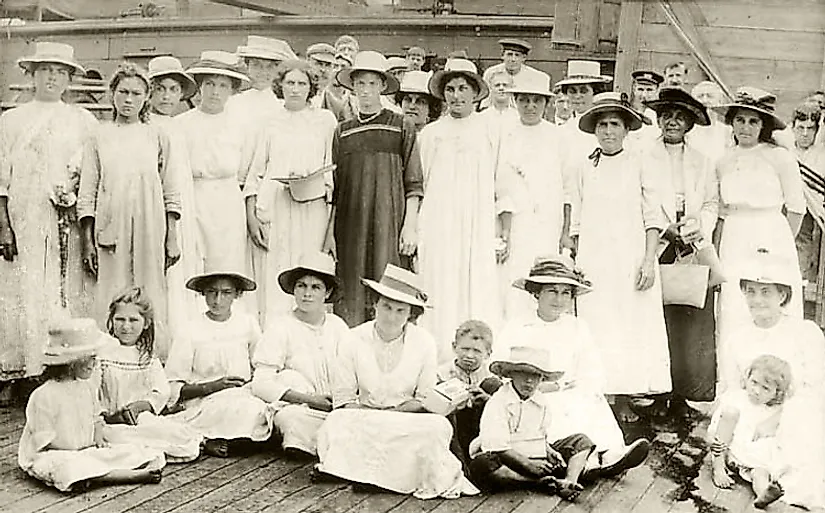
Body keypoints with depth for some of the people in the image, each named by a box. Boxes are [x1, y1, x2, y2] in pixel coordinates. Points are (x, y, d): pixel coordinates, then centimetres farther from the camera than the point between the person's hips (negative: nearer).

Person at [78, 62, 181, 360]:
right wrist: (87, 241, 1)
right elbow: (87, 194, 7)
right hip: (110, 229, 0)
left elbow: (171, 193, 8)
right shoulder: (100, 137, 8)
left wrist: (172, 238, 3)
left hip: (150, 231, 0)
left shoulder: (158, 137, 8)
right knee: (112, 300, -1)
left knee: (151, 296, -1)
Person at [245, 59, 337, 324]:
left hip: (311, 210, 0)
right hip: (272, 210, 1)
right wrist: (251, 216, 2)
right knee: (272, 283, -4)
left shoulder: (325, 119, 12)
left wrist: (319, 184, -8)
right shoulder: (270, 123, 14)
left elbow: (333, 167, 13)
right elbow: (255, 173, 12)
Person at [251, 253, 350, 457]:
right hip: (296, 409, -2)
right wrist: (310, 399, -18)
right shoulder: (280, 327, -2)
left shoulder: (337, 326, 10)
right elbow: (261, 384, -11)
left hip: (336, 409, 2)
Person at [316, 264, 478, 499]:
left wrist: (390, 415, -13)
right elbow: (343, 399, -2)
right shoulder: (355, 339, -6)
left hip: (408, 422, 0)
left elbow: (425, 400, 1)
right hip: (363, 418, 0)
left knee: (438, 427, -32)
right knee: (336, 424, -33)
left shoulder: (424, 343, -5)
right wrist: (370, 417, -18)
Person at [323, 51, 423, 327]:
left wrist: (410, 226, -6)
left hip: (389, 223, -2)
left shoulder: (402, 127, 5)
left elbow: (414, 184, 2)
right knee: (350, 294, 1)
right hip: (350, 225, 2)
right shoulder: (342, 131, 12)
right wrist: (330, 230, 7)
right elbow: (335, 187, 13)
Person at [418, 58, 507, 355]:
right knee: (440, 292, -2)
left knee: (479, 293, -4)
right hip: (438, 227, 1)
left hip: (479, 228, 0)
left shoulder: (490, 133, 7)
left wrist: (506, 232, 4)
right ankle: (439, 361, 4)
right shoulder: (431, 133, 9)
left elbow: (502, 188, 9)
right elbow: (418, 185, 11)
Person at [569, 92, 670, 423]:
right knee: (596, 327, 0)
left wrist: (649, 261, -7)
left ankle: (624, 400, 7)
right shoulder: (584, 167, 7)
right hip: (593, 260, 1)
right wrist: (577, 263, 6)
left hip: (630, 259, -1)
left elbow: (653, 217, 1)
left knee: (632, 326, 0)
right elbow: (577, 221, 10)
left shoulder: (639, 165, 3)